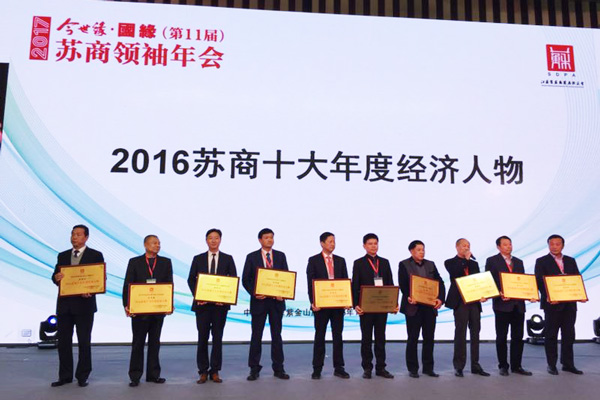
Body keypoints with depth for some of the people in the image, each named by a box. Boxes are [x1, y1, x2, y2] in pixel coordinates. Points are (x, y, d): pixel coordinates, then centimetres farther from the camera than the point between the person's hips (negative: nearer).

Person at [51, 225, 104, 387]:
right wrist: (56, 278, -15)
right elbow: (55, 276, 9)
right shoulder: (62, 256, 12)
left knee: (84, 342, 3)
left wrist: (90, 292, -20)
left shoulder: (95, 255, 0)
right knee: (63, 341, 8)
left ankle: (82, 376, 14)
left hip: (84, 304, -4)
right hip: (64, 304, 4)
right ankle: (65, 376, 19)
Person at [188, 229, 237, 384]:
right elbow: (191, 280, 5)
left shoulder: (228, 259, 6)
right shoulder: (198, 259, 7)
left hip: (220, 303, 0)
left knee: (218, 337, 5)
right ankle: (203, 371, 13)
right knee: (202, 337, 4)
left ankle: (215, 371, 14)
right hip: (202, 303, 0)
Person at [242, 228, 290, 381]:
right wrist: (254, 293, -14)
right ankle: (254, 369, 14)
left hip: (276, 301, 2)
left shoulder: (280, 256, 7)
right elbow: (245, 279, 0)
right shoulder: (252, 257, 1)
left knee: (277, 335, 8)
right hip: (259, 301, -2)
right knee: (256, 336, 4)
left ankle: (278, 368, 17)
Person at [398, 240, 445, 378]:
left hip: (430, 306, 4)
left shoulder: (430, 264, 13)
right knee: (413, 338, 3)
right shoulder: (404, 265, 0)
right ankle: (412, 369, 12)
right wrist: (408, 297, -24)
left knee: (429, 338, 8)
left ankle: (428, 367, 19)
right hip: (413, 306, -4)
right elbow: (402, 284, -8)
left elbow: (440, 283, 9)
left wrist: (440, 298, -6)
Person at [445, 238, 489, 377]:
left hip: (474, 300, 5)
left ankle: (475, 365, 14)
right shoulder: (450, 262, 4)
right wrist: (466, 259, -10)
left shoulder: (473, 263, 19)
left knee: (475, 334, 7)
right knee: (460, 334, -4)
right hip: (460, 301, -5)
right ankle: (459, 366, 2)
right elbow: (455, 273, -16)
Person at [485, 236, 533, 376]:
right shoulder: (492, 261, 0)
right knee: (501, 337, 3)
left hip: (518, 304, 5)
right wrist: (499, 295, -17)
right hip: (502, 304, -4)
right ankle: (503, 366, 13)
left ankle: (516, 366, 16)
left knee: (518, 337, 7)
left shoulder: (518, 262, 16)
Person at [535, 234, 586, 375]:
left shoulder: (571, 261, 13)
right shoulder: (542, 261, 0)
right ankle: (552, 365, 10)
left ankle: (568, 364, 18)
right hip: (552, 303, -4)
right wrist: (547, 297, -21)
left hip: (569, 304, 4)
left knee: (569, 335, 8)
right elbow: (539, 281, -7)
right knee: (551, 335, 3)